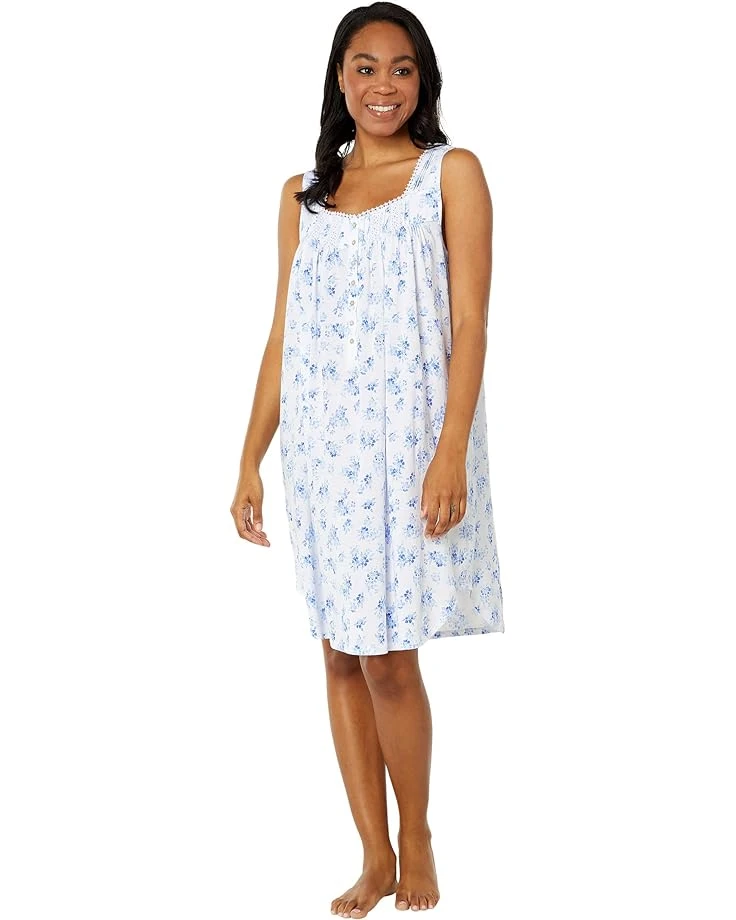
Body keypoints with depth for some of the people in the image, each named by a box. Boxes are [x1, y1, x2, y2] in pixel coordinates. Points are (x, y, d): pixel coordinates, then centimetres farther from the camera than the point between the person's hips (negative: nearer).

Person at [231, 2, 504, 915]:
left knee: (388, 658, -4)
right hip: (321, 444, 4)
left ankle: (417, 844, 18)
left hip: (407, 439, -4)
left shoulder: (451, 173, 1)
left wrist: (450, 455, -16)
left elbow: (470, 326, -6)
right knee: (341, 652, 6)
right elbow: (283, 336, 12)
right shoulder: (303, 193, 12)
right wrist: (250, 461, 7)